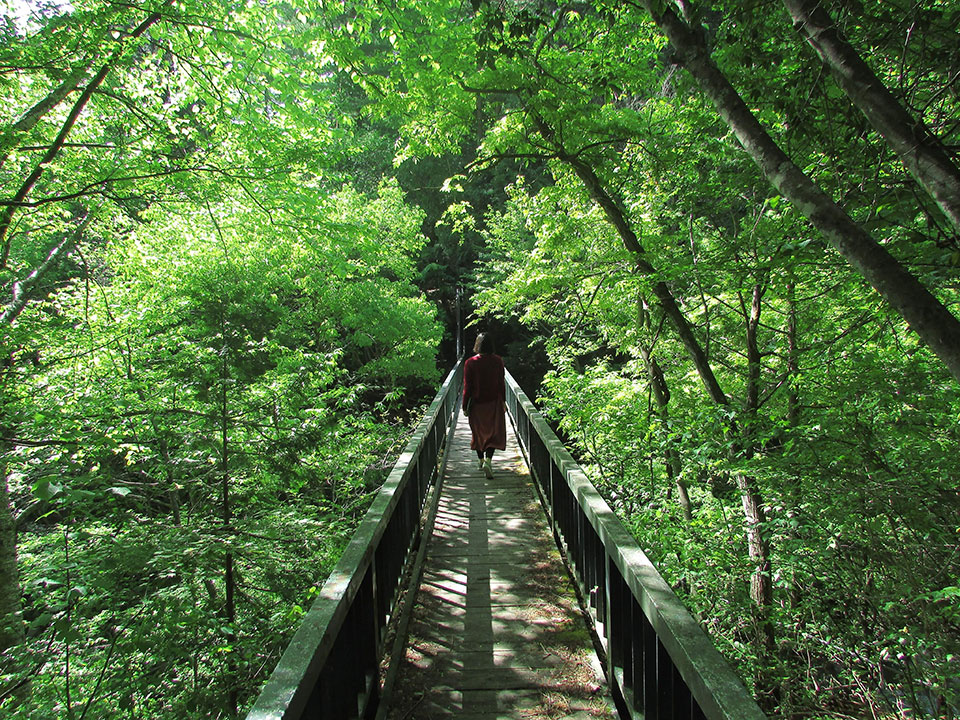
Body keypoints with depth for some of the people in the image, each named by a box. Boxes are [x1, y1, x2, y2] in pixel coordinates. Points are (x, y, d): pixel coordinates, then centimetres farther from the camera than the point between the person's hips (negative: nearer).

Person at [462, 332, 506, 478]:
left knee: (478, 433, 17)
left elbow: (467, 387, -9)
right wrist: (503, 401, 11)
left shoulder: (470, 363, -13)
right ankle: (488, 460, -11)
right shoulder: (498, 361, -7)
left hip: (476, 404, 0)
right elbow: (501, 383, -1)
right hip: (494, 403, 1)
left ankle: (481, 461, 29)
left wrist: (465, 406, 0)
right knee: (494, 433, 9)